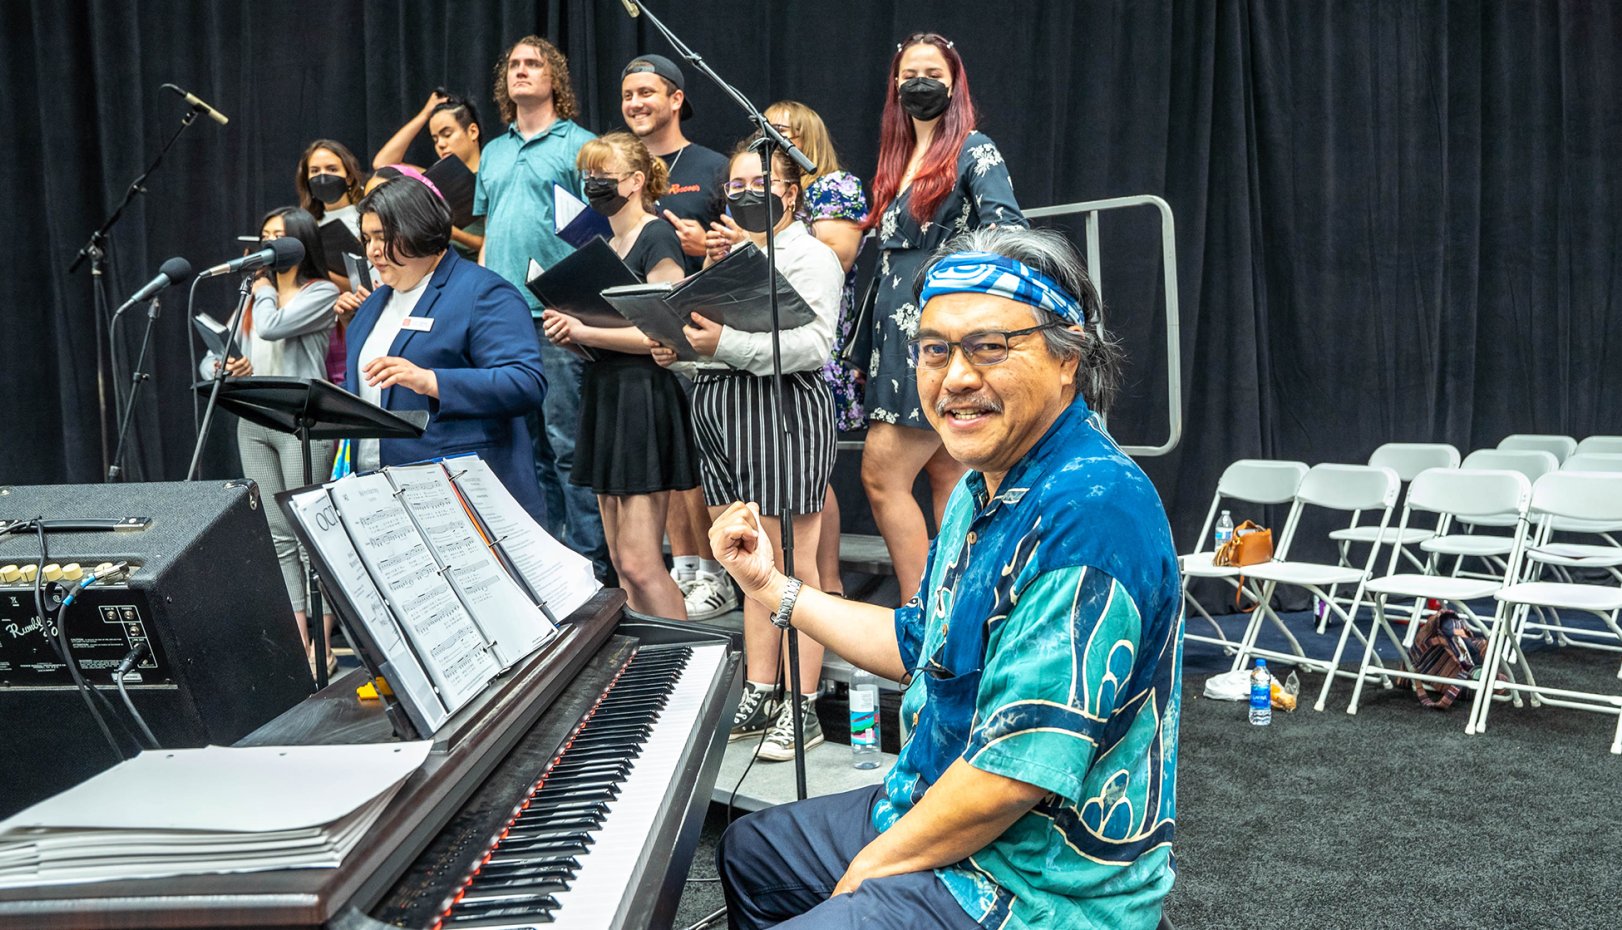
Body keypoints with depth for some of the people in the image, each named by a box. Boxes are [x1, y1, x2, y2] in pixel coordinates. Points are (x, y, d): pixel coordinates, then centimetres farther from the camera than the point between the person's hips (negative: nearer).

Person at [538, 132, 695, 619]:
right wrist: (569, 332, 3)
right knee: (621, 563, 10)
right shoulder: (605, 246, 17)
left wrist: (584, 332, -17)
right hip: (605, 395, 9)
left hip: (644, 396, -9)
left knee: (639, 561, -11)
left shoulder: (657, 238, -9)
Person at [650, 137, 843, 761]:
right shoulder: (726, 254, 22)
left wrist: (727, 342, -24)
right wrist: (678, 348, 3)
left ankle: (802, 707, 3)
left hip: (783, 410, -7)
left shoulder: (811, 256, -2)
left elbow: (812, 345, -17)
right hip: (718, 407, 7)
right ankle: (758, 699, 17)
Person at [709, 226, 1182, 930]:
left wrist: (873, 866, -16)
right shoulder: (985, 488, 5)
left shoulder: (1089, 515, -29)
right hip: (931, 809, 10)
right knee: (747, 851, 25)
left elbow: (1015, 771, -30)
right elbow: (921, 646, 17)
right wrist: (770, 587, 14)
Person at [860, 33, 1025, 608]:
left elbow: (1006, 234, -16)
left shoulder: (973, 150, -5)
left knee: (882, 474, -11)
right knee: (946, 479, 8)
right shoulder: (898, 158, 18)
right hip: (902, 333, 8)